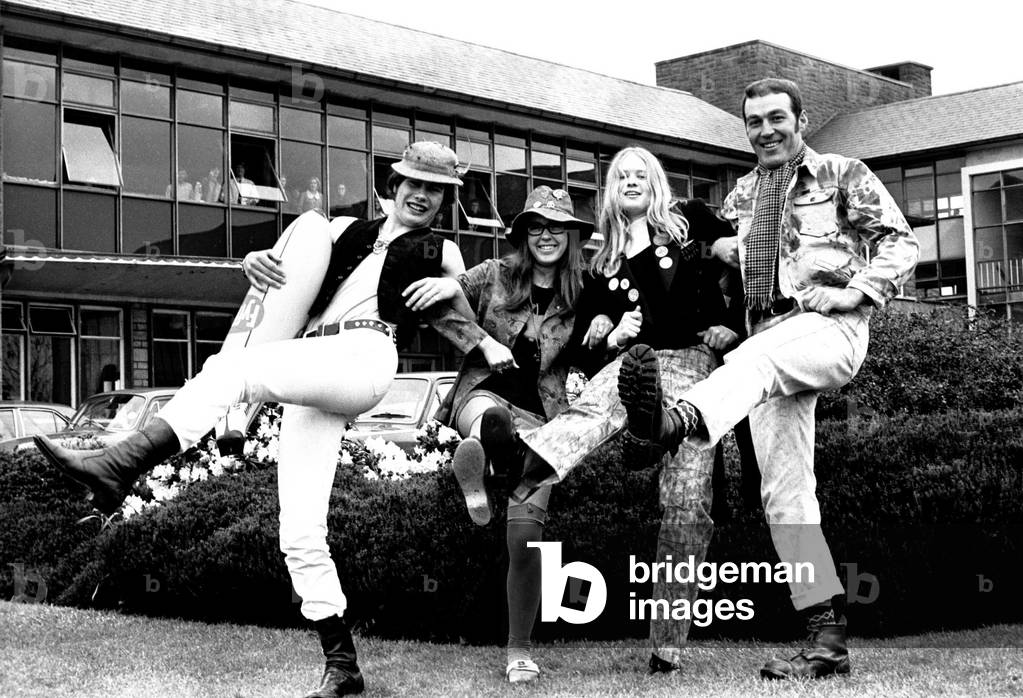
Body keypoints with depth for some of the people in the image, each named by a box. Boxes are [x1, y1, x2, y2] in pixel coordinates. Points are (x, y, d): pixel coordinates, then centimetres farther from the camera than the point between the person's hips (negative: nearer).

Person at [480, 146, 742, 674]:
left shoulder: (688, 220, 16)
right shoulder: (605, 263, 21)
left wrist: (732, 324, 7)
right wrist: (612, 337, 0)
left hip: (699, 365, -1)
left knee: (687, 504, -17)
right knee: (595, 405, -37)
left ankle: (667, 648, -16)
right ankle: (520, 463, -70)